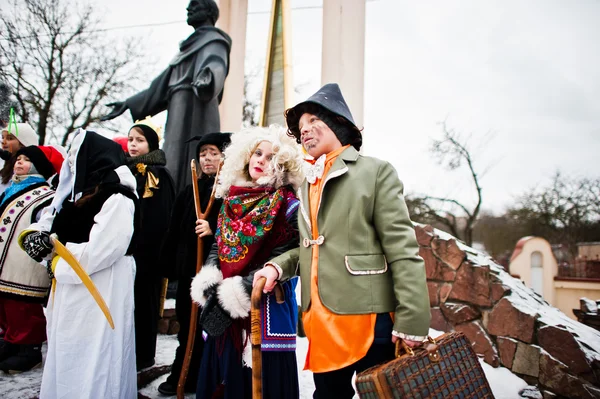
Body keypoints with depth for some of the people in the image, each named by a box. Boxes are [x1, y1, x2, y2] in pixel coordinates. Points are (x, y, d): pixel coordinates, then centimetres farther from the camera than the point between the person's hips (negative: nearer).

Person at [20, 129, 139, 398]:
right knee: (66, 361, 19)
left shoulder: (117, 201, -17)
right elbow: (50, 222, 15)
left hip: (99, 296, -9)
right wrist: (33, 235, -8)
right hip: (72, 293, 9)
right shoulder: (80, 195, 13)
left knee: (91, 363, 2)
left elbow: (95, 253, -24)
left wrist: (57, 261, -9)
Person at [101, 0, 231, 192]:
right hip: (180, 113, 9)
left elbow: (215, 64, -20)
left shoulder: (214, 40, 5)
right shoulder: (191, 46, 30)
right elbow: (163, 84, 30)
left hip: (196, 110, -9)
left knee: (185, 172, -18)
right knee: (176, 171, 2)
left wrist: (209, 78, -45)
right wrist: (129, 104, 27)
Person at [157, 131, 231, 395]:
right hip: (188, 270, 5)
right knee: (188, 325, 11)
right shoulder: (189, 193, 13)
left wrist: (213, 230, -21)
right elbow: (174, 233, 13)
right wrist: (169, 267, 10)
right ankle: (184, 377, 25)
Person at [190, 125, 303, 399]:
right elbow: (216, 248, 11)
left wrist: (237, 293, -17)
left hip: (266, 309, -5)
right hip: (223, 312, 6)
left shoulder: (288, 207, -7)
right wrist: (210, 288, -5)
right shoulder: (232, 200, 11)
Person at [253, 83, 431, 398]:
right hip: (320, 321, 6)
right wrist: (277, 266, 1)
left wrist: (411, 322, -15)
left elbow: (403, 250, -10)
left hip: (368, 317, -6)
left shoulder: (375, 171, -3)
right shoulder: (306, 185, 16)